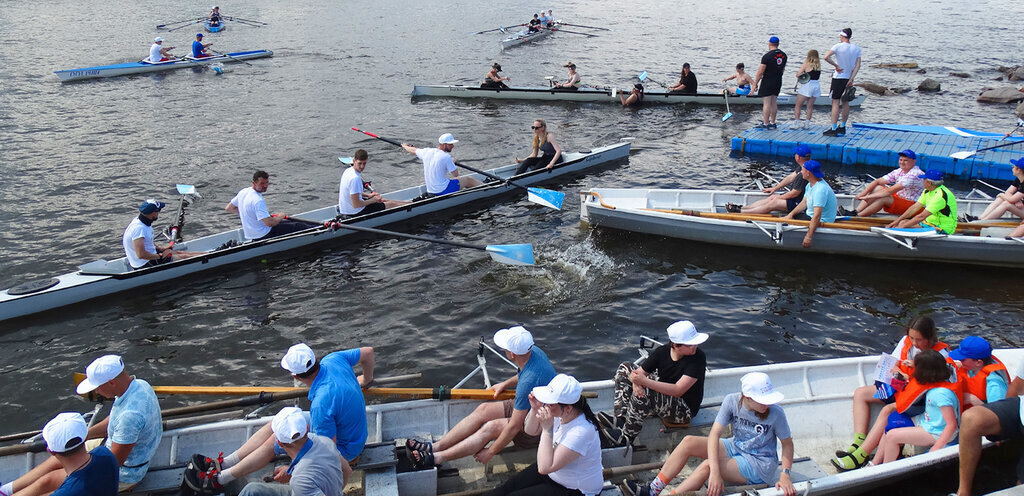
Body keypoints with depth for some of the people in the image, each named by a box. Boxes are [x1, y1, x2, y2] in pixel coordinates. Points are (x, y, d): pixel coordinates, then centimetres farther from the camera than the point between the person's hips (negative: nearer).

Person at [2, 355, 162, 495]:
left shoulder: (130, 414, -38)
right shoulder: (138, 384, -8)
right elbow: (112, 421, 10)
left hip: (124, 474, -9)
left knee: (49, 480, 1)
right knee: (57, 459, 14)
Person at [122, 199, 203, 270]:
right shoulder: (139, 228, -31)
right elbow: (141, 255, -35)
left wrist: (160, 248, 10)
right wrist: (160, 256, -22)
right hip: (144, 265, -10)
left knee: (178, 252, 14)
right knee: (183, 257, -2)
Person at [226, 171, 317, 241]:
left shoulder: (243, 192, -1)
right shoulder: (258, 201, -29)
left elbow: (228, 208, 11)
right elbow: (269, 223, -31)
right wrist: (280, 216, -11)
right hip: (262, 237, -9)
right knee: (297, 227, 1)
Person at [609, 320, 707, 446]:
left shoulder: (698, 357, -24)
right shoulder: (662, 351, -8)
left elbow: (678, 390, -31)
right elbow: (640, 372, -5)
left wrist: (644, 381, -36)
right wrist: (636, 383, -32)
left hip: (685, 410, -7)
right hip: (662, 395, 7)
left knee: (644, 393, -34)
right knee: (625, 367, 2)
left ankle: (626, 439, -23)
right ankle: (619, 420, -14)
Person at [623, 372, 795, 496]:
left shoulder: (775, 413, -21)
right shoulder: (732, 401, -16)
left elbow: (787, 443, -7)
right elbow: (714, 434, -22)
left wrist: (785, 475, -20)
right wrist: (715, 472, -34)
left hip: (760, 466, -4)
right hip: (735, 447, 5)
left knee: (707, 465, -28)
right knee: (689, 442, -15)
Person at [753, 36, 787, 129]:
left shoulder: (767, 56, -17)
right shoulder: (783, 55, 5)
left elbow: (760, 72, -15)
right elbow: (783, 69, 16)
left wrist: (755, 83, -8)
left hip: (767, 82, -7)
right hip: (778, 82, 7)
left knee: (766, 103, -4)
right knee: (774, 102, 13)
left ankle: (765, 124, -2)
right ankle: (772, 123, 18)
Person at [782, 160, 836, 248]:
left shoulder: (820, 189, -30)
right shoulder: (810, 185, 4)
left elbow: (817, 216, -35)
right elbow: (804, 203, 14)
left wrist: (809, 237, -36)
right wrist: (791, 214, 1)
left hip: (821, 222, -10)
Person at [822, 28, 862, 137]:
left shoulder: (838, 46, -10)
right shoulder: (857, 48, 4)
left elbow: (826, 57, -24)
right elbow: (858, 66, -2)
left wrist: (836, 65, -12)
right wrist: (851, 79, -5)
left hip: (838, 78, -5)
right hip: (849, 78, 5)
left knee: (835, 103, -4)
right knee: (845, 103, 15)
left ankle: (834, 129, -7)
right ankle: (842, 127, 23)